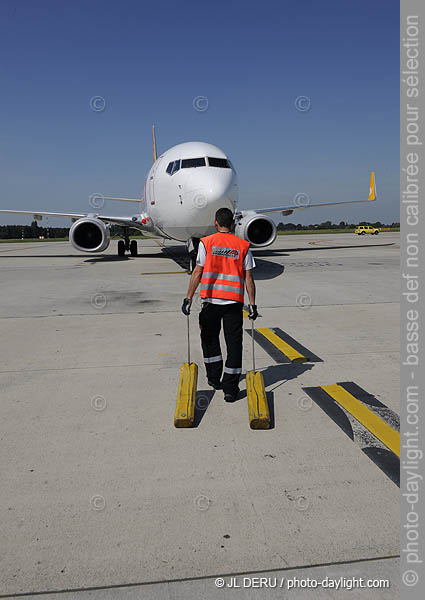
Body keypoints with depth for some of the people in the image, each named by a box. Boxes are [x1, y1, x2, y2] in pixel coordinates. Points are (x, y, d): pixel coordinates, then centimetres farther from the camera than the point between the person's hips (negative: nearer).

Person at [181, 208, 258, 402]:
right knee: (234, 343, 5)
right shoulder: (243, 246, 5)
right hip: (234, 302, 1)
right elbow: (248, 278, 2)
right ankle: (230, 388, 7)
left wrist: (188, 298, 0)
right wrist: (252, 304, 5)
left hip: (211, 300, 0)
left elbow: (197, 272, -3)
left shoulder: (206, 242, 1)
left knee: (209, 338, 19)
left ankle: (215, 378, 28)